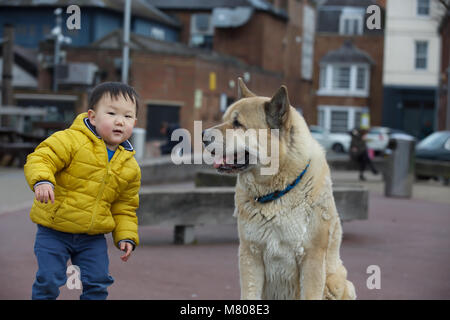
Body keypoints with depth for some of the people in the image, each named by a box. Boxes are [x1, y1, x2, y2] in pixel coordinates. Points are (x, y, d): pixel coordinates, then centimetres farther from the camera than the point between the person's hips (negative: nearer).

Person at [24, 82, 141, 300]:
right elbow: (41, 158, -19)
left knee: (98, 282, 5)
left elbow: (125, 207, 14)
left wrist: (126, 236, 5)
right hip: (53, 232, -4)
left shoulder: (130, 166, 5)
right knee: (49, 279, -4)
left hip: (93, 237, 4)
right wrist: (42, 180, -38)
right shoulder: (71, 140, -12)